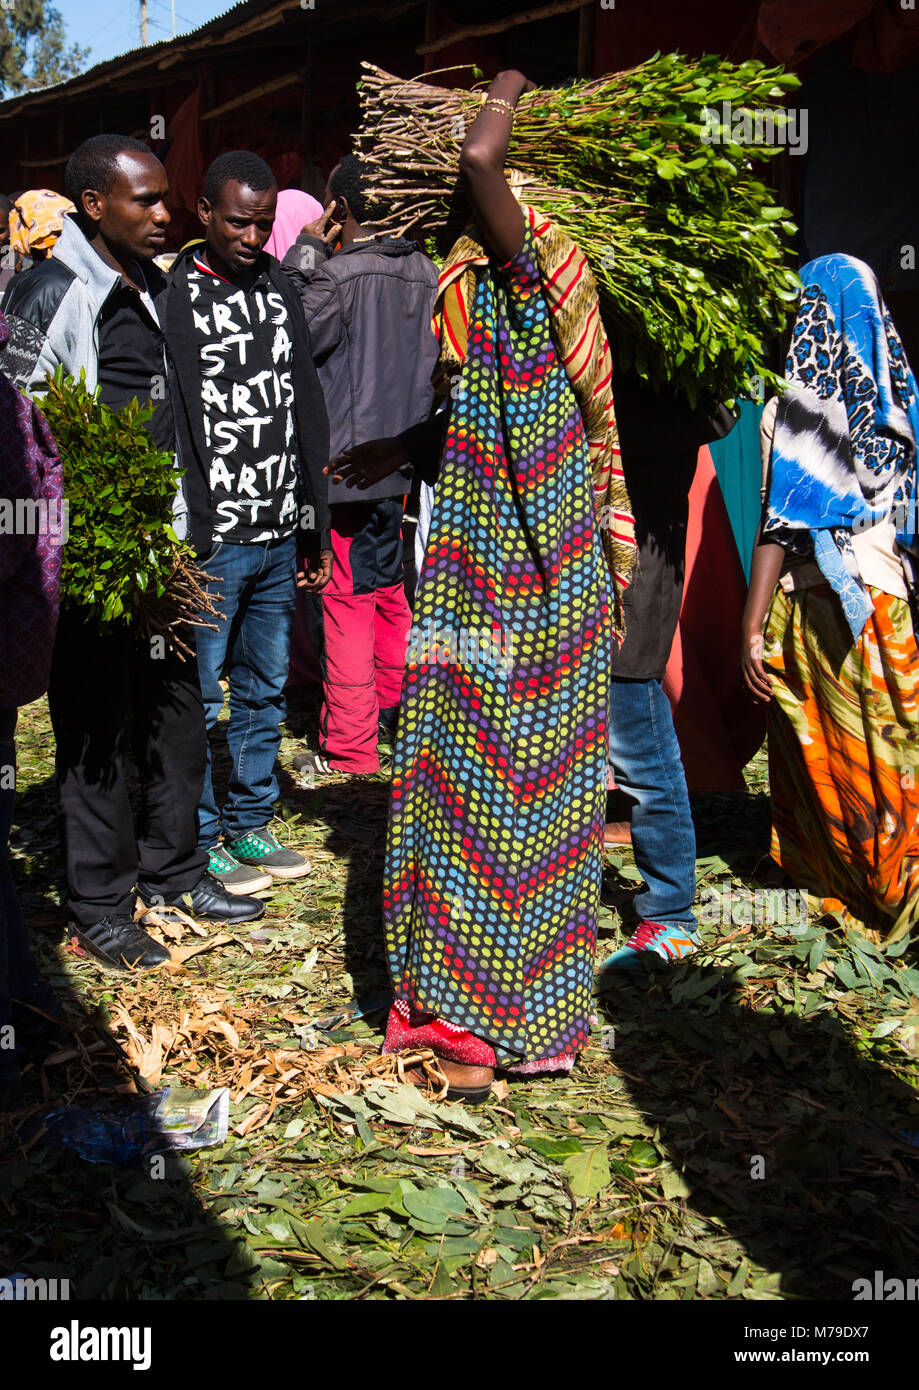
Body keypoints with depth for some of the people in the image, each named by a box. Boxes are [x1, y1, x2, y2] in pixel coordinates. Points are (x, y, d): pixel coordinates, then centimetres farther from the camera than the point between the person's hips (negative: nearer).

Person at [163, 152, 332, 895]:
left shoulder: (279, 288, 12)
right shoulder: (173, 296, -7)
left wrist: (315, 527, 14)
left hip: (279, 537, 6)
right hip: (211, 543, -6)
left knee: (265, 691, 14)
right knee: (198, 701, 1)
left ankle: (250, 825, 28)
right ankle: (198, 842, 15)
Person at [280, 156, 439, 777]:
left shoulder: (339, 273, -15)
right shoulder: (426, 271, 5)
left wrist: (306, 253, -6)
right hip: (411, 460, 7)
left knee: (348, 599, -3)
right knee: (394, 588, 19)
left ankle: (349, 745, 1)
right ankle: (399, 712, 30)